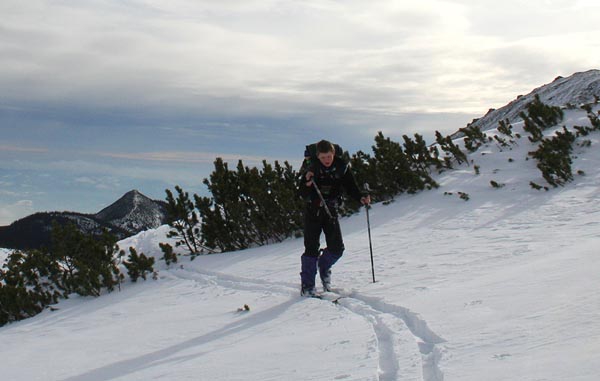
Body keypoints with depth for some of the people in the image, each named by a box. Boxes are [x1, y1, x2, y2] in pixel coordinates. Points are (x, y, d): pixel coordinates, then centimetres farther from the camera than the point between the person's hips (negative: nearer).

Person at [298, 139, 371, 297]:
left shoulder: (342, 166, -9)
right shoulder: (311, 168, -16)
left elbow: (351, 187, -4)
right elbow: (303, 194, -14)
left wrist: (361, 197, -23)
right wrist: (307, 183, -34)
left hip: (331, 210, 3)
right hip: (313, 211, -3)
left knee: (337, 248, -2)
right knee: (312, 248, -8)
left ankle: (323, 266, 30)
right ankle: (307, 286, 1)